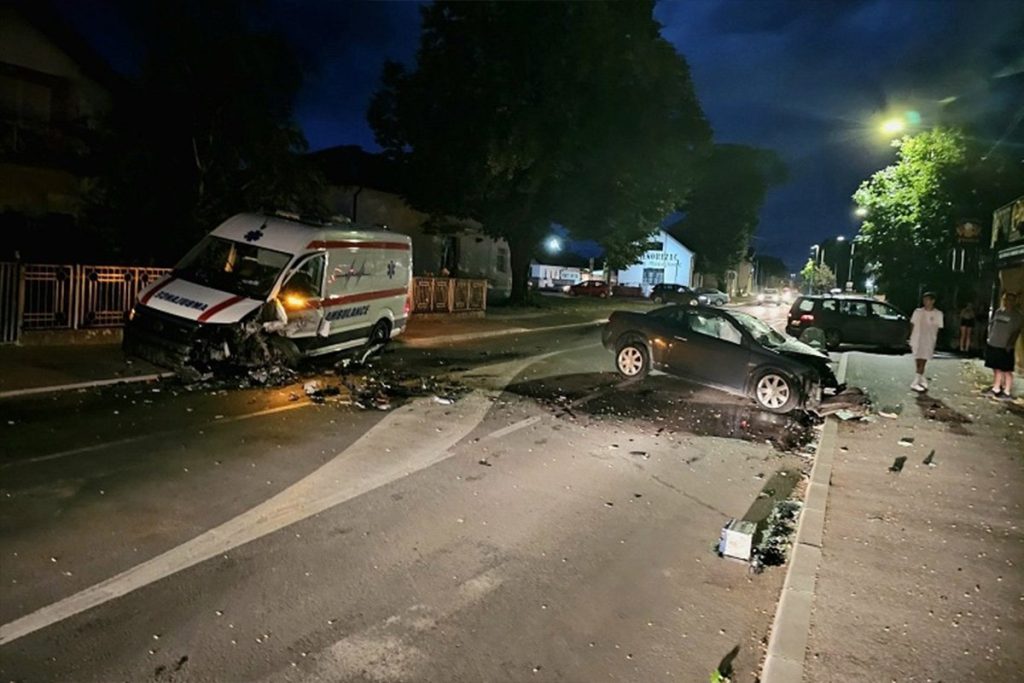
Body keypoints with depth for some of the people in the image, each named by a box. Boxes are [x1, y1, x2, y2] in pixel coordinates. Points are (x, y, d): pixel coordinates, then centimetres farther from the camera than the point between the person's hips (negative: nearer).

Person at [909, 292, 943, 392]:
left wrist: (935, 344, -2)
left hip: (929, 342, -1)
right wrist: (911, 340, 3)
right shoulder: (918, 312, 1)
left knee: (922, 362, -4)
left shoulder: (938, 314, -2)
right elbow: (912, 326, 5)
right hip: (917, 340, 1)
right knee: (918, 362, 4)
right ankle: (923, 380, 17)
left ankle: (916, 383, 0)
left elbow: (937, 329, 0)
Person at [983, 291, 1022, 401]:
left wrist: (1010, 344, -16)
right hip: (993, 345, 6)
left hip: (1005, 347, -6)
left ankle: (1007, 393, 3)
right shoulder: (998, 312, 9)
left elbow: (1016, 332, -11)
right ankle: (996, 389, 22)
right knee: (996, 369, 13)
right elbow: (991, 324, 19)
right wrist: (990, 337, 10)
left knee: (1006, 370, -1)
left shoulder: (1016, 316, -8)